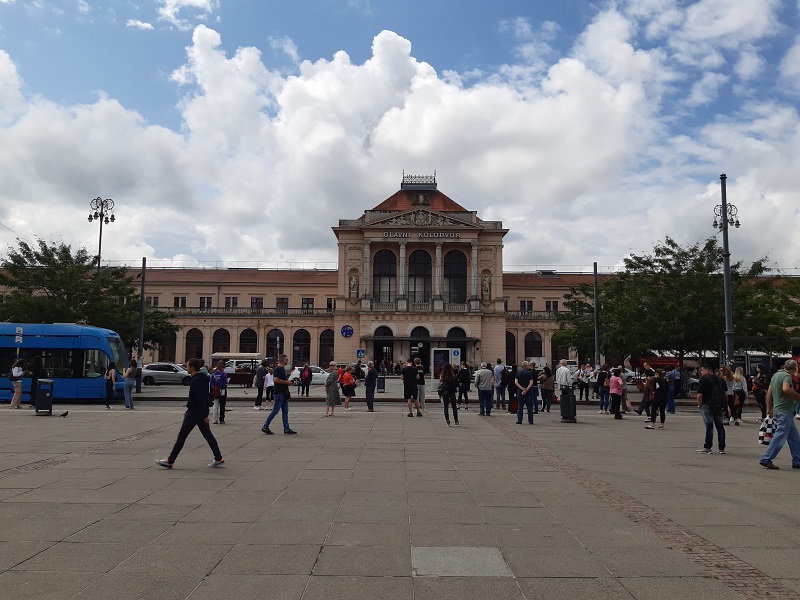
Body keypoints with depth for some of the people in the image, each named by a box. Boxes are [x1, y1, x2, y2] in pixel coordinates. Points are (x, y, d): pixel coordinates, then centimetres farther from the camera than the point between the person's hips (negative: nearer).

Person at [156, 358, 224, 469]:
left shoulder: (196, 380, -18)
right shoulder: (202, 378, 13)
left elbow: (200, 398, -23)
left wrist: (204, 415, -25)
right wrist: (188, 410, 25)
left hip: (194, 413, -10)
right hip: (200, 413, 10)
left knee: (181, 436, -1)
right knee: (208, 435, 10)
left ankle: (170, 461, 6)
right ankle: (219, 459, 9)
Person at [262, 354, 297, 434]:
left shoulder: (283, 369, 16)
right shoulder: (278, 369, -15)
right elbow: (276, 379, -27)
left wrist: (287, 381, 11)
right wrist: (286, 382, -19)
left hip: (284, 393, 10)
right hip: (279, 393, -10)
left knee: (285, 412, 9)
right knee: (275, 410, -5)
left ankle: (286, 428, 12)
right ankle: (265, 427, 4)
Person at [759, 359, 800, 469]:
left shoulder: (776, 375, 15)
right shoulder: (787, 376, -12)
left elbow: (769, 393, 18)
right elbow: (786, 389, -32)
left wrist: (769, 408, 23)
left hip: (777, 410, 10)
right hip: (785, 411, -10)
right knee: (780, 436, -7)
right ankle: (766, 459, -7)